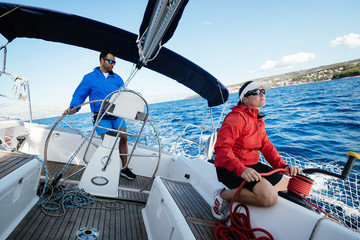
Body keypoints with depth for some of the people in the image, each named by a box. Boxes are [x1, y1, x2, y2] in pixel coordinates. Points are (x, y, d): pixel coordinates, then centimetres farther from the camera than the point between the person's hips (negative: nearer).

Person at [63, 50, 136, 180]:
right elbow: (79, 95, 4)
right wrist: (73, 108, -13)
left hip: (117, 115, 4)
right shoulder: (89, 78, 4)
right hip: (101, 117, -3)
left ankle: (124, 168, 15)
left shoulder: (117, 79, 13)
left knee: (123, 139, 0)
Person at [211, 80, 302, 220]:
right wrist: (241, 169, -39)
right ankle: (225, 195, -9)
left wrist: (283, 165, -3)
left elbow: (266, 145, 13)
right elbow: (221, 147, -27)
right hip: (231, 169, -10)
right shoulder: (237, 117, -17)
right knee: (269, 197, -29)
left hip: (251, 165, 10)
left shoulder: (259, 119, 15)